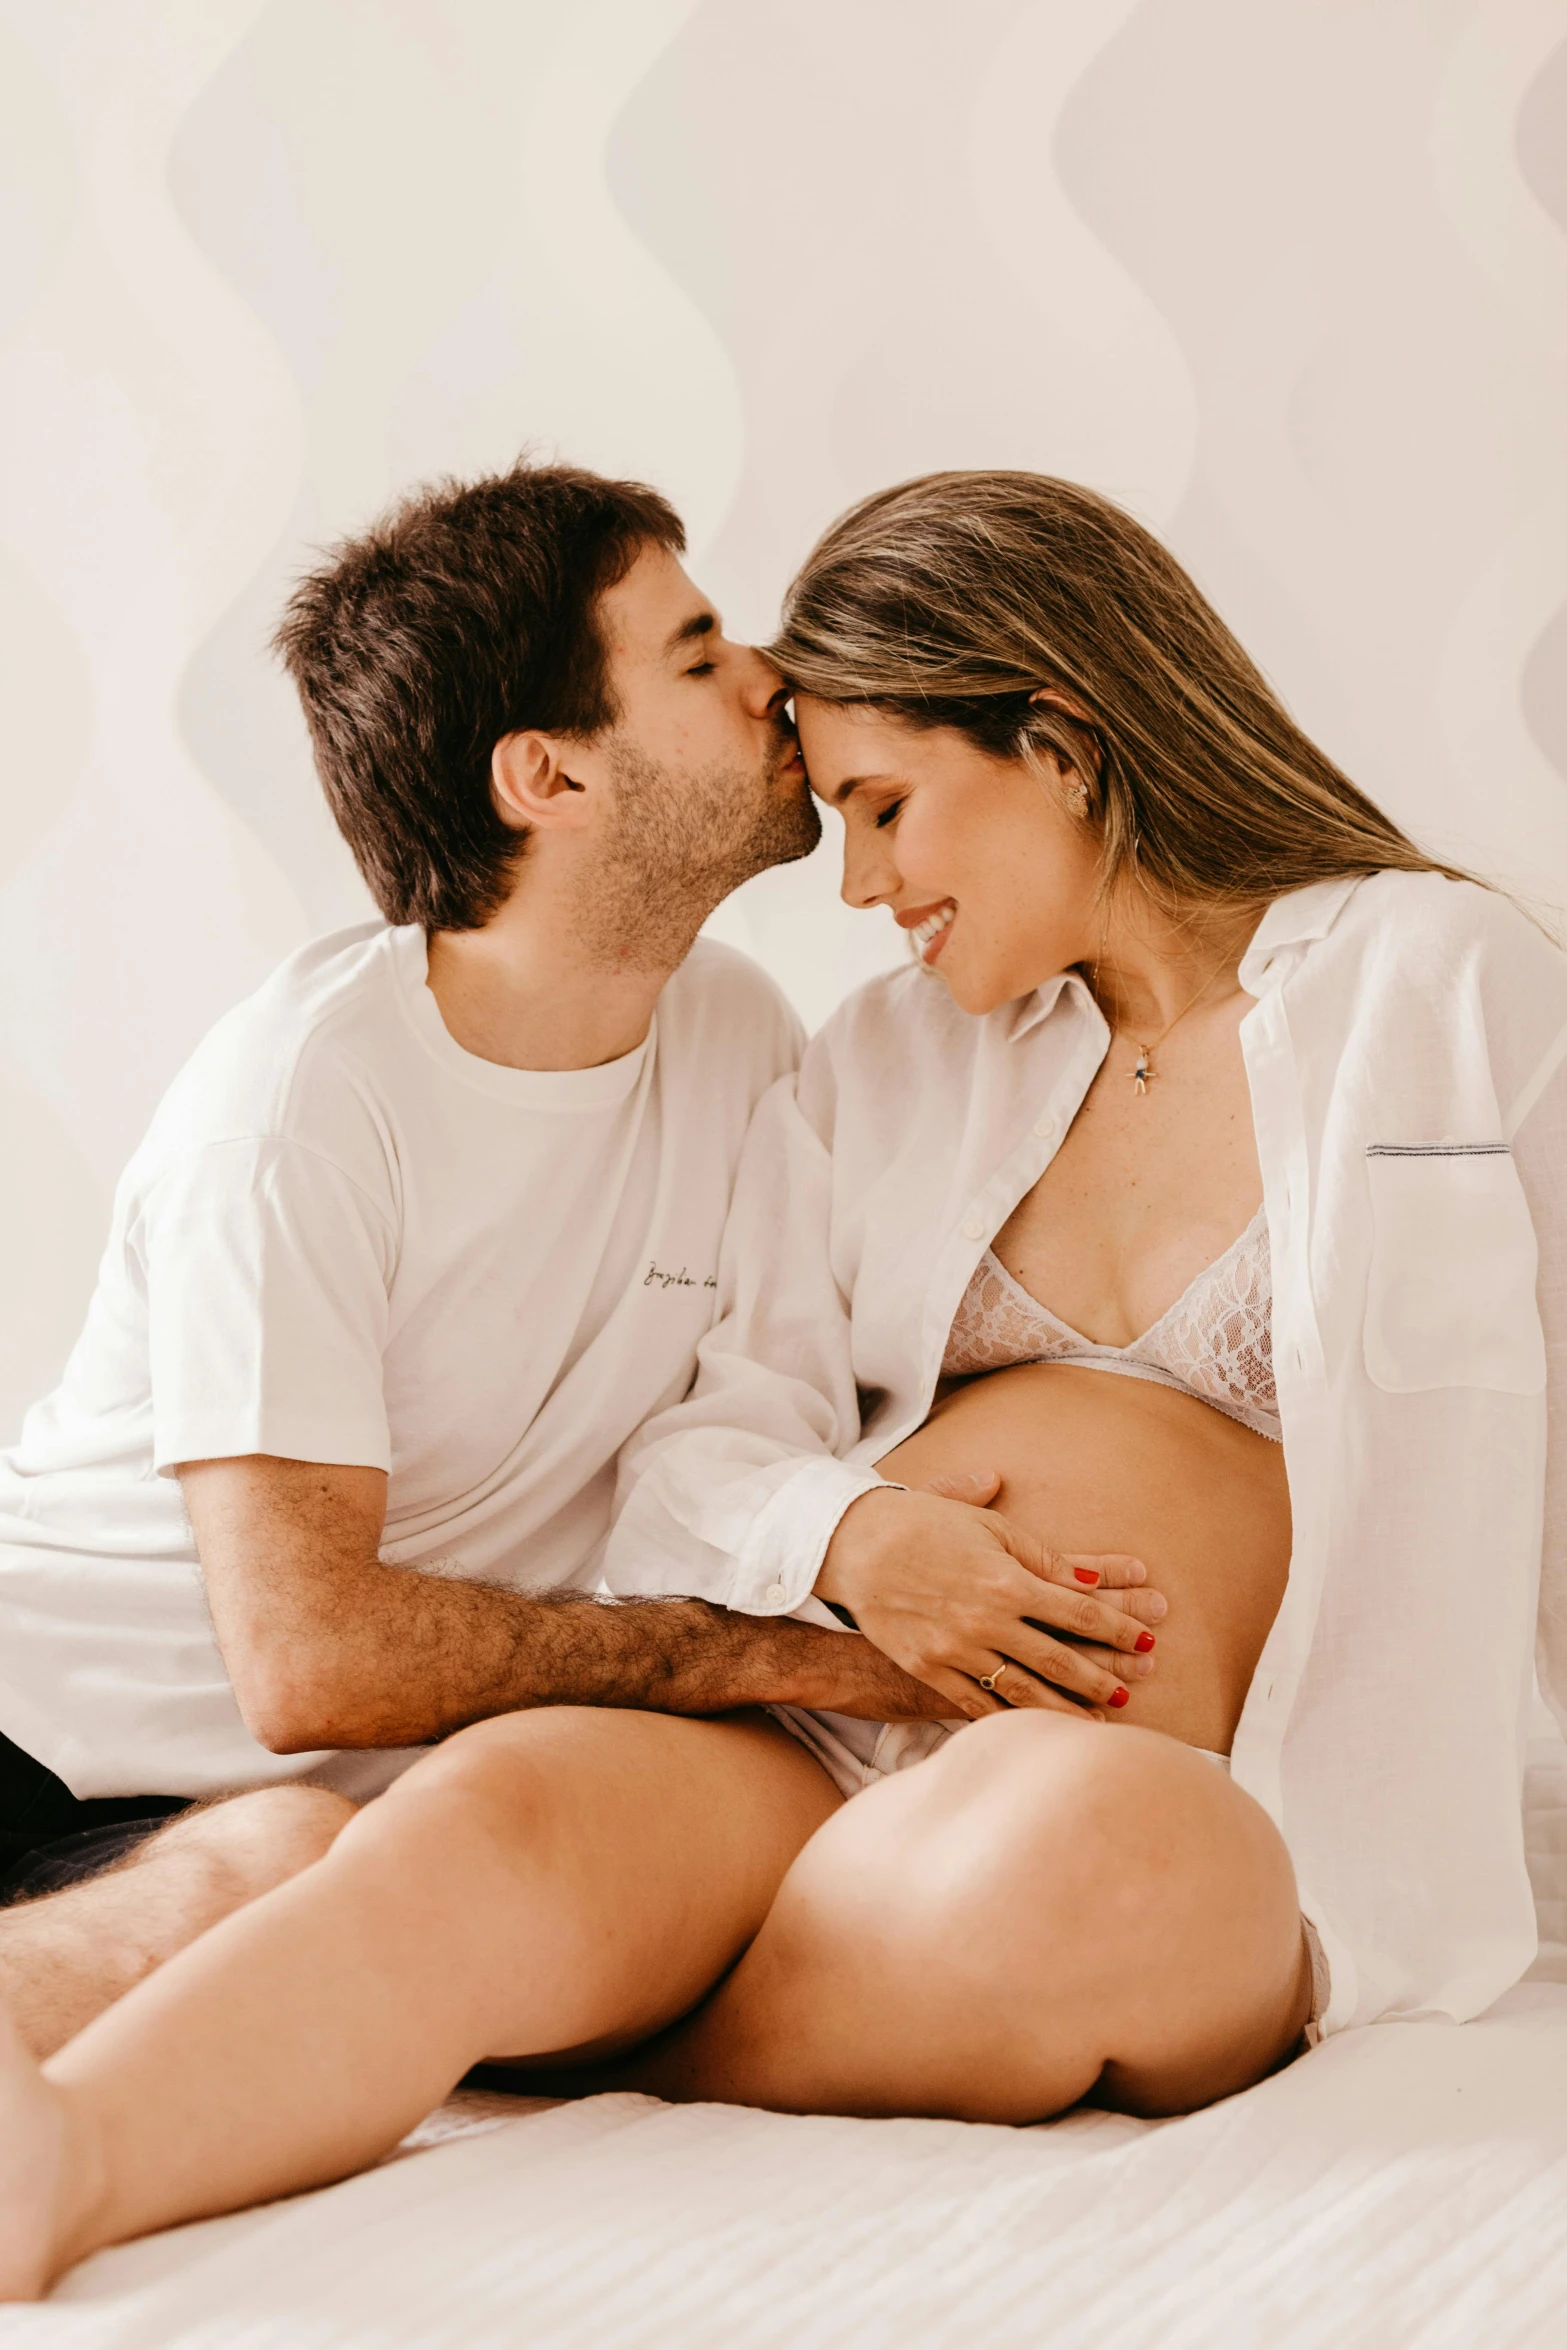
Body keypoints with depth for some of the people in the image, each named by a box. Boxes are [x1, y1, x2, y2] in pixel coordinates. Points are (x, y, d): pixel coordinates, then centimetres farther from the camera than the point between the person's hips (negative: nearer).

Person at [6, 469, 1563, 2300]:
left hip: (1221, 1817, -3)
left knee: (1082, 1830, -39)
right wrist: (845, 1530, -11)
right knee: (494, 1810, -29)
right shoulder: (892, 1055, 20)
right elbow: (700, 1441, 13)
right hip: (831, 1752, 3)